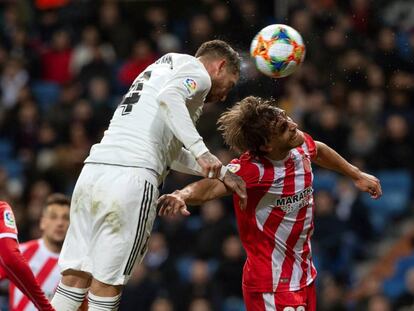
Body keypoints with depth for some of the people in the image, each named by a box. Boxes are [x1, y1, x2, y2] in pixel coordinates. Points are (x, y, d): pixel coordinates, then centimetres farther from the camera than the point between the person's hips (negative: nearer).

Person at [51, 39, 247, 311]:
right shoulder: (198, 73, 8)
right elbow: (169, 97, -17)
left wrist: (222, 173, 34)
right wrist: (201, 150, -23)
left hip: (93, 169, 8)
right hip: (132, 175, -8)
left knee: (75, 277, 7)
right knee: (107, 283, -3)